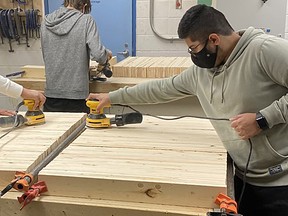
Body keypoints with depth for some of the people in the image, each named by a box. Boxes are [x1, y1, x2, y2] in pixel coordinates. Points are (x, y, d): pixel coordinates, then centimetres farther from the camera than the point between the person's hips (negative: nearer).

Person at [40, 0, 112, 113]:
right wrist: (107, 54, 5)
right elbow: (97, 54, -18)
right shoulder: (86, 20, -7)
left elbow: (46, 56, 11)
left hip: (51, 93, 4)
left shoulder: (46, 22, 5)